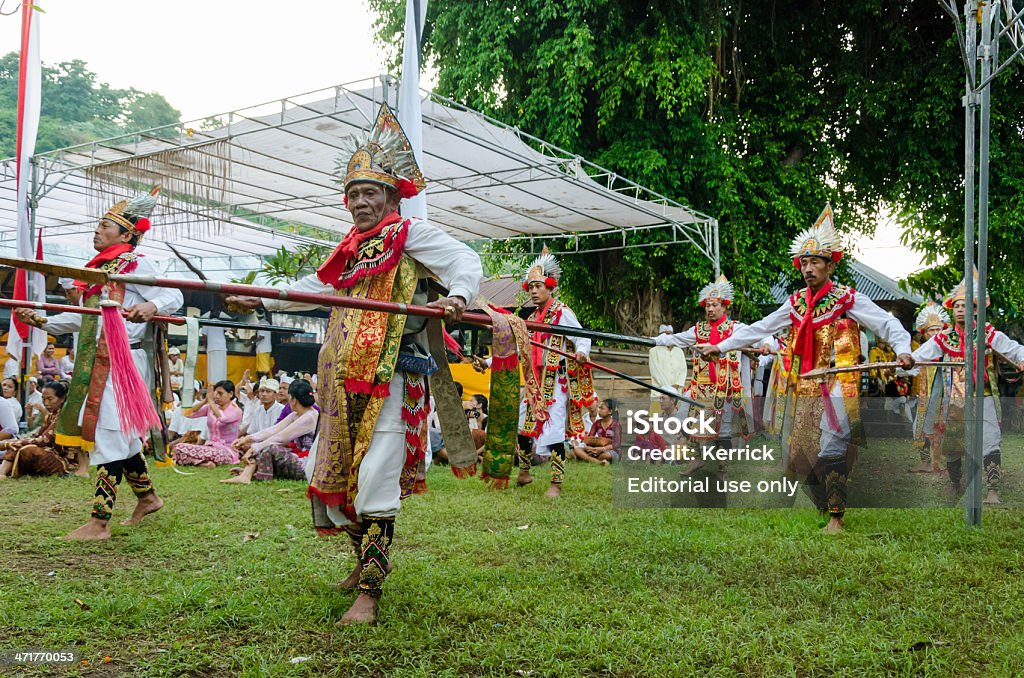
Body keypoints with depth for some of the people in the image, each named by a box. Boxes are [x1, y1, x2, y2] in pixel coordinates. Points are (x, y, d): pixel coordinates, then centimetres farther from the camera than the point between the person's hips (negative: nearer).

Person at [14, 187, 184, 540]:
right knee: (121, 434, 16)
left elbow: (173, 296, -13)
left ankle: (99, 522, -7)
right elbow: (86, 315, 20)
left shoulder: (136, 263, -7)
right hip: (97, 361, 9)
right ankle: (147, 497, 32)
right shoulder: (98, 268, 18)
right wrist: (43, 321, 13)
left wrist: (150, 306, -33)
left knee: (109, 435, -9)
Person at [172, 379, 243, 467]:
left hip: (227, 451, -6)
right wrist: (205, 400, -6)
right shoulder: (210, 407, 13)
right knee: (179, 447, -19)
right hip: (210, 446, 6)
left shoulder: (236, 410, -3)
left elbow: (222, 418, -25)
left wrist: (210, 400, -16)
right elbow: (189, 414, 2)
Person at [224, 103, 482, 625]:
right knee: (332, 476, 12)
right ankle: (367, 559, 32)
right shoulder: (352, 248, 21)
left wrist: (457, 295, -33)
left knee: (376, 479, -13)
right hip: (343, 382, 8)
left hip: (389, 379, -8)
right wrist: (263, 301, 38)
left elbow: (466, 260, -12)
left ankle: (368, 594, -8)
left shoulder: (409, 234, 0)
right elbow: (318, 286, 36)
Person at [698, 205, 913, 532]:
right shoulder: (796, 302, 11)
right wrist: (721, 347, 15)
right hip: (803, 389, 6)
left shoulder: (847, 299, -4)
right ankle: (822, 506, 26)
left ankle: (837, 515, -1)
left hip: (837, 387, -5)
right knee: (799, 453, 7)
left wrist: (903, 349, -28)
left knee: (830, 451, -13)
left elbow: (886, 323, -9)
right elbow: (759, 328, 16)